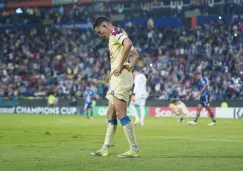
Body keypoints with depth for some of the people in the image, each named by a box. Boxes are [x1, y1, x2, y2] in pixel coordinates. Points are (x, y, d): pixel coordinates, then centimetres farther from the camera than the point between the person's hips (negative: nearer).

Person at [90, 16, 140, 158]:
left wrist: (121, 65, -21)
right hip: (117, 78, 11)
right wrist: (129, 67, 17)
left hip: (120, 76, -11)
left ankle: (134, 150, -14)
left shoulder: (116, 32, -5)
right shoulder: (116, 36, 25)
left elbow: (128, 44, -27)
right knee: (110, 114, 13)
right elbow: (135, 54, 32)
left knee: (121, 114, -14)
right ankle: (105, 149, 17)